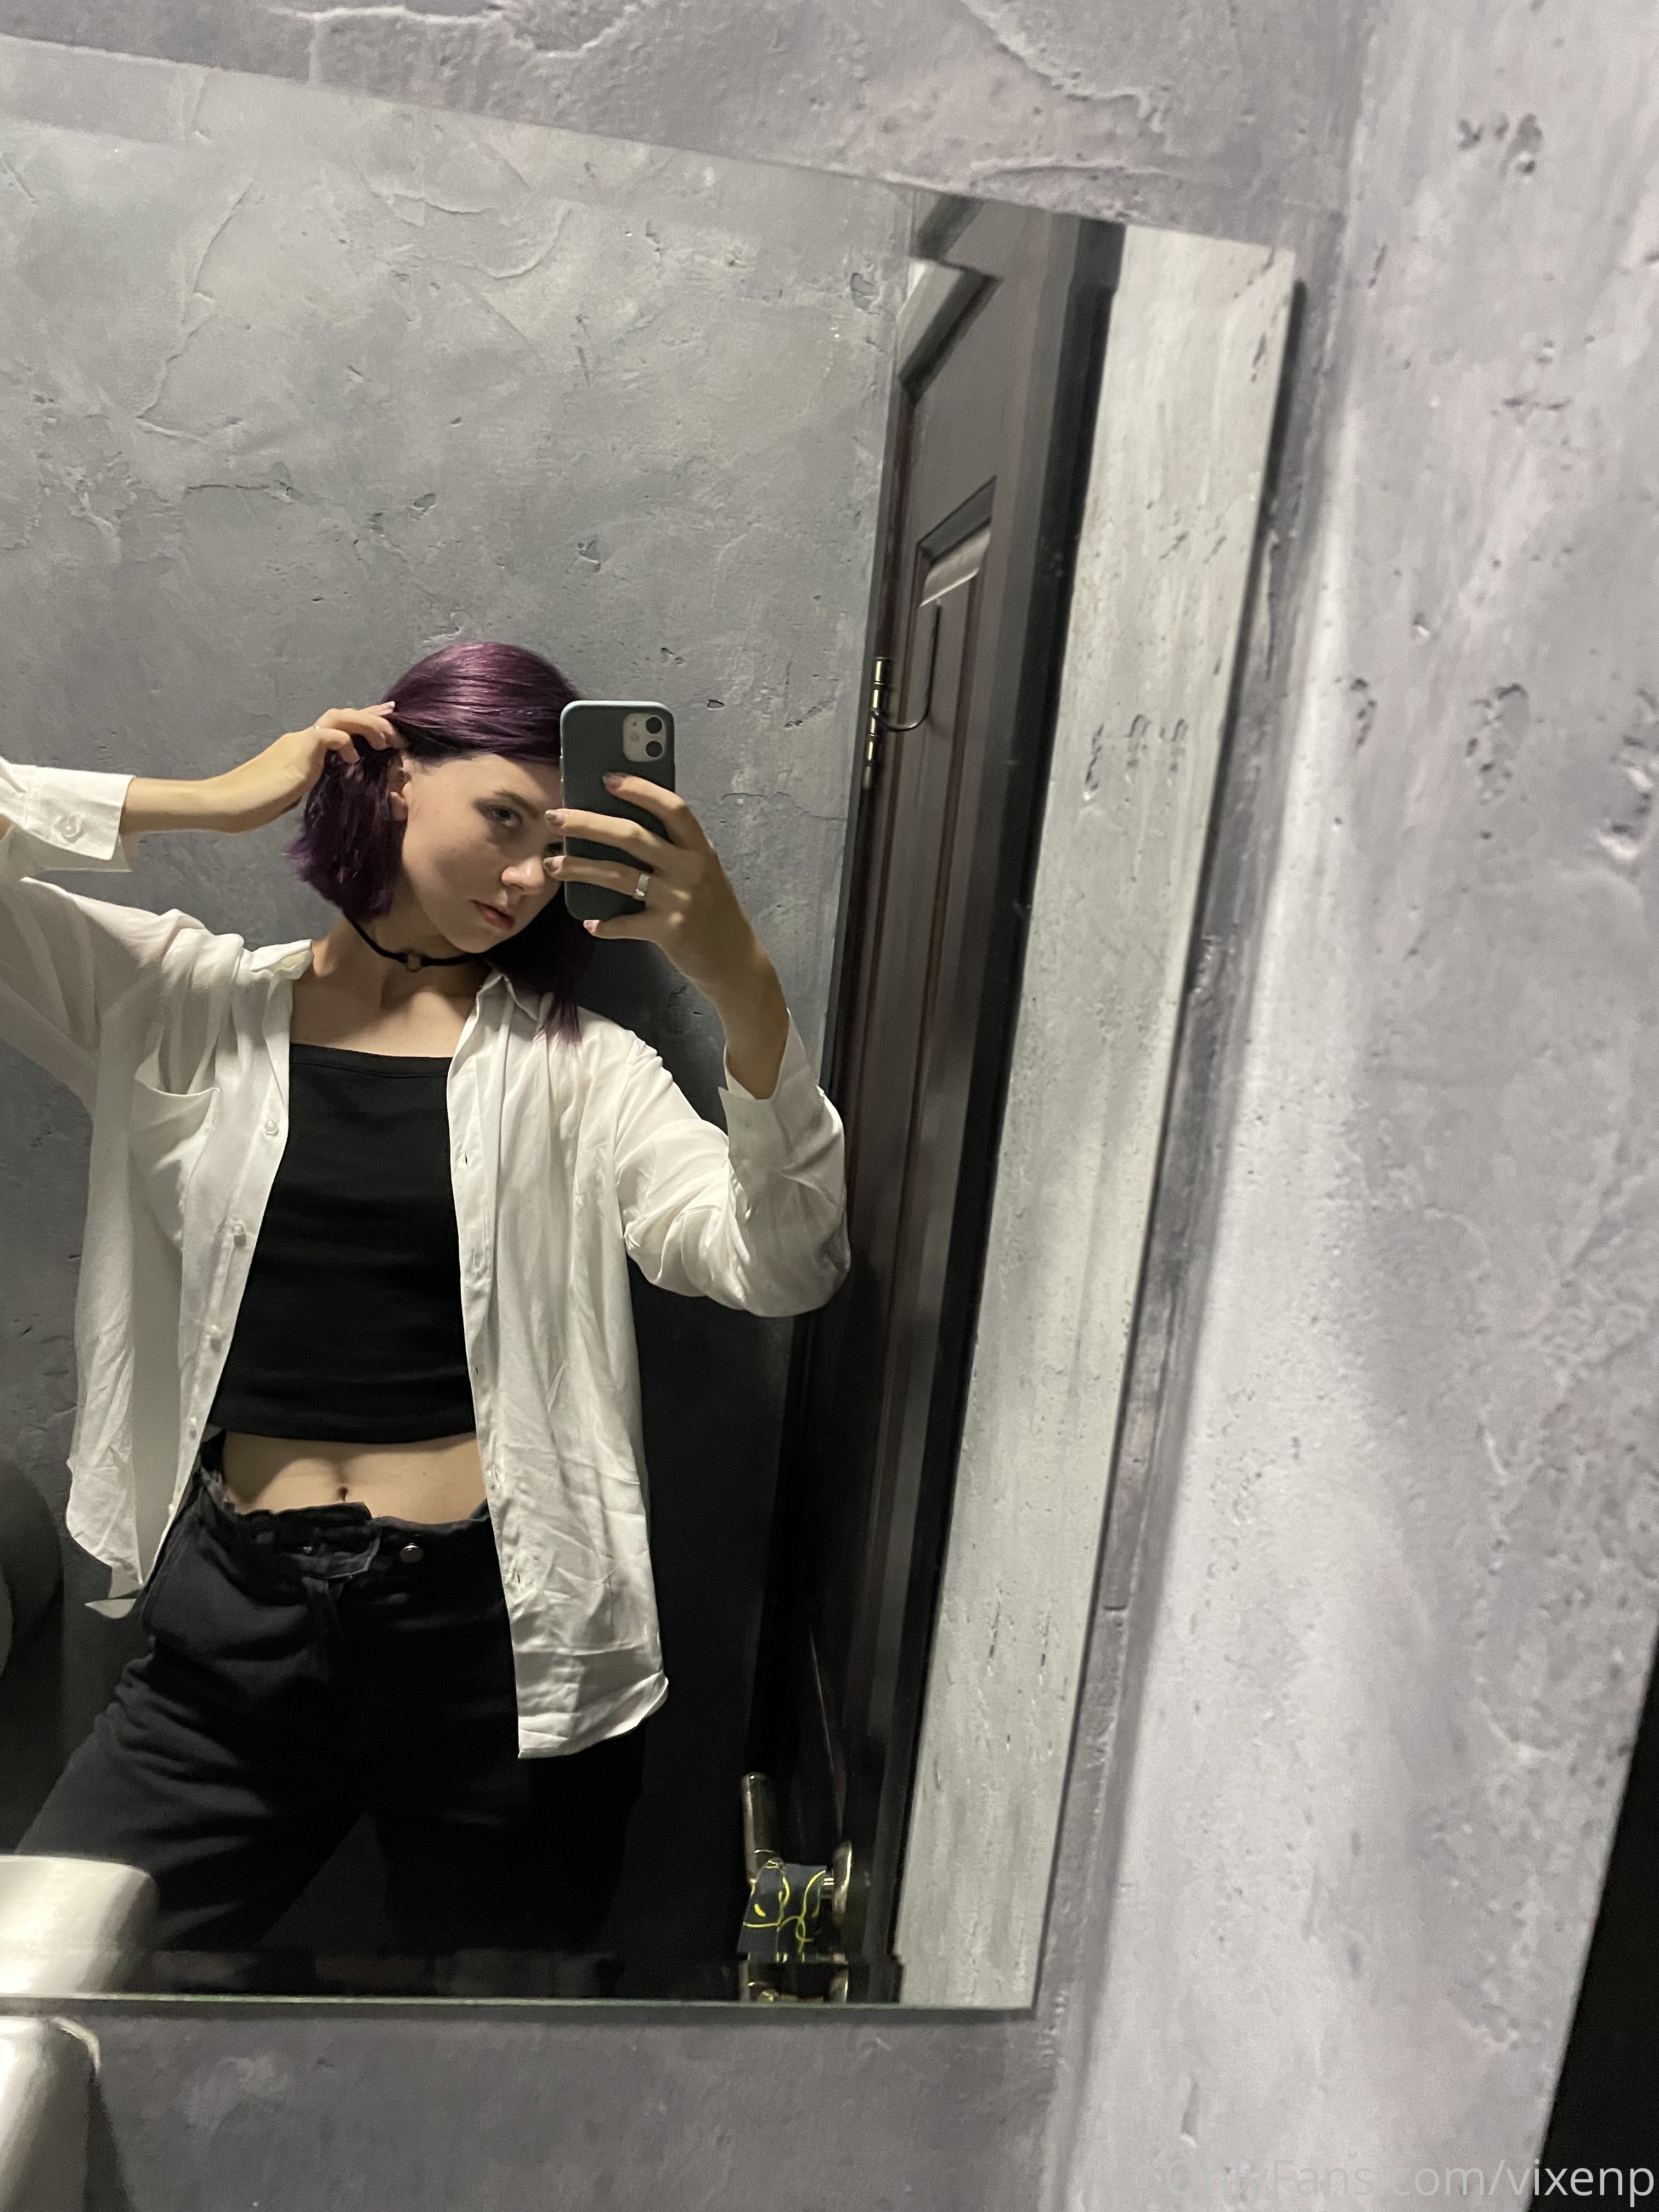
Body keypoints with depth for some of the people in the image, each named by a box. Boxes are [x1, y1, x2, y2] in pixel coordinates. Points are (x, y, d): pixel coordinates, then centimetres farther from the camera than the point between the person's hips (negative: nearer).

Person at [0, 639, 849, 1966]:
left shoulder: (573, 1064, -1)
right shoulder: (184, 1002, 3)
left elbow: (780, 1270, -14)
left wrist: (746, 989, -28)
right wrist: (208, 804, -8)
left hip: (503, 1643, 0)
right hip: (235, 1625, 1)